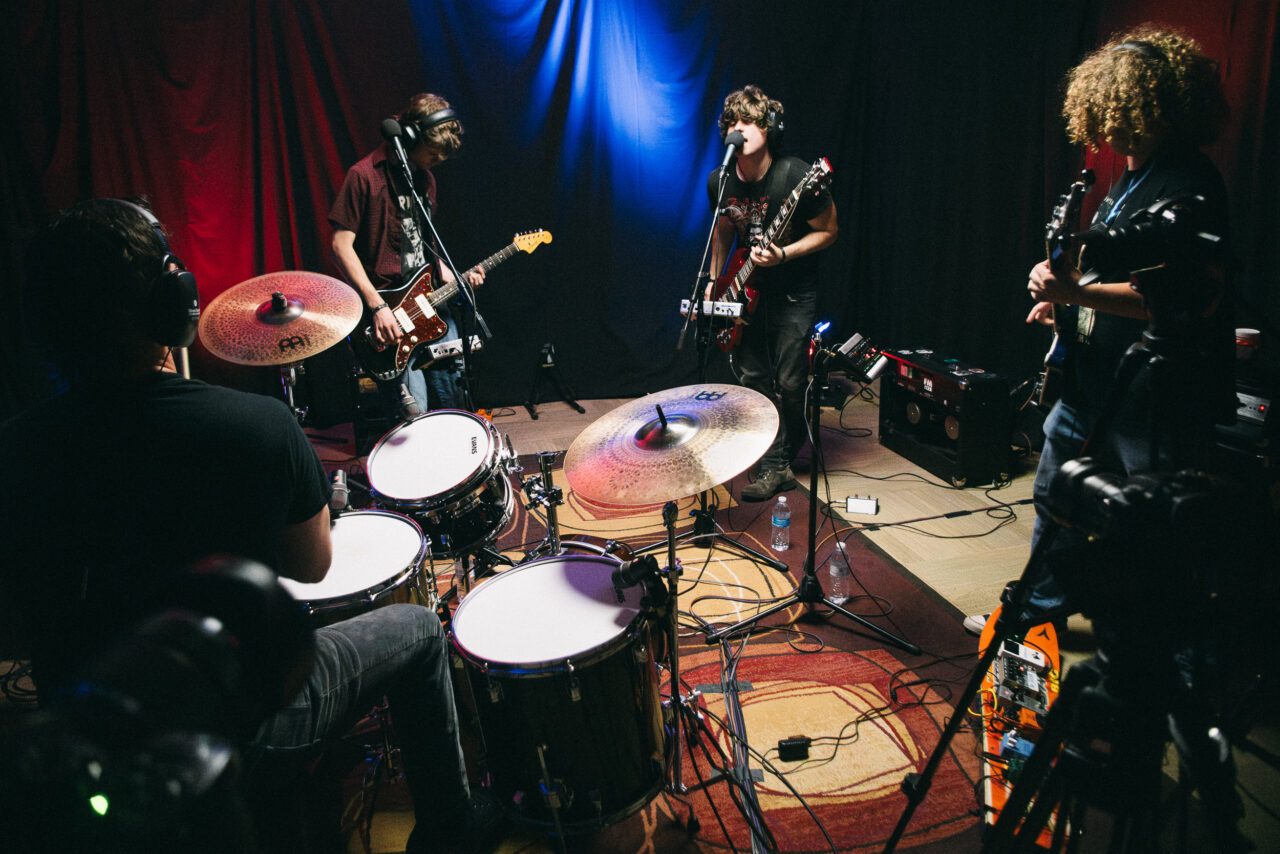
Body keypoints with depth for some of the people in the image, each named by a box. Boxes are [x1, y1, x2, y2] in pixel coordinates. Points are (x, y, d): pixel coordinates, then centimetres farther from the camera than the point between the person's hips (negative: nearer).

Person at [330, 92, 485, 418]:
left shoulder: (425, 177, 14)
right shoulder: (364, 176, -10)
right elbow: (341, 246, -13)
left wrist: (450, 276, 6)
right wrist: (376, 306, -20)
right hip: (388, 309, -7)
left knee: (453, 397, 11)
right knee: (413, 416, -9)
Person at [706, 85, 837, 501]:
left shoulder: (797, 177, -21)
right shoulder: (720, 182, -4)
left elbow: (827, 232, -11)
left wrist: (782, 255, -24)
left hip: (793, 293, -5)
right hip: (747, 291, 5)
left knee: (790, 382, -3)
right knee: (754, 379, 5)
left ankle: (788, 452, 23)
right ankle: (775, 467, 14)